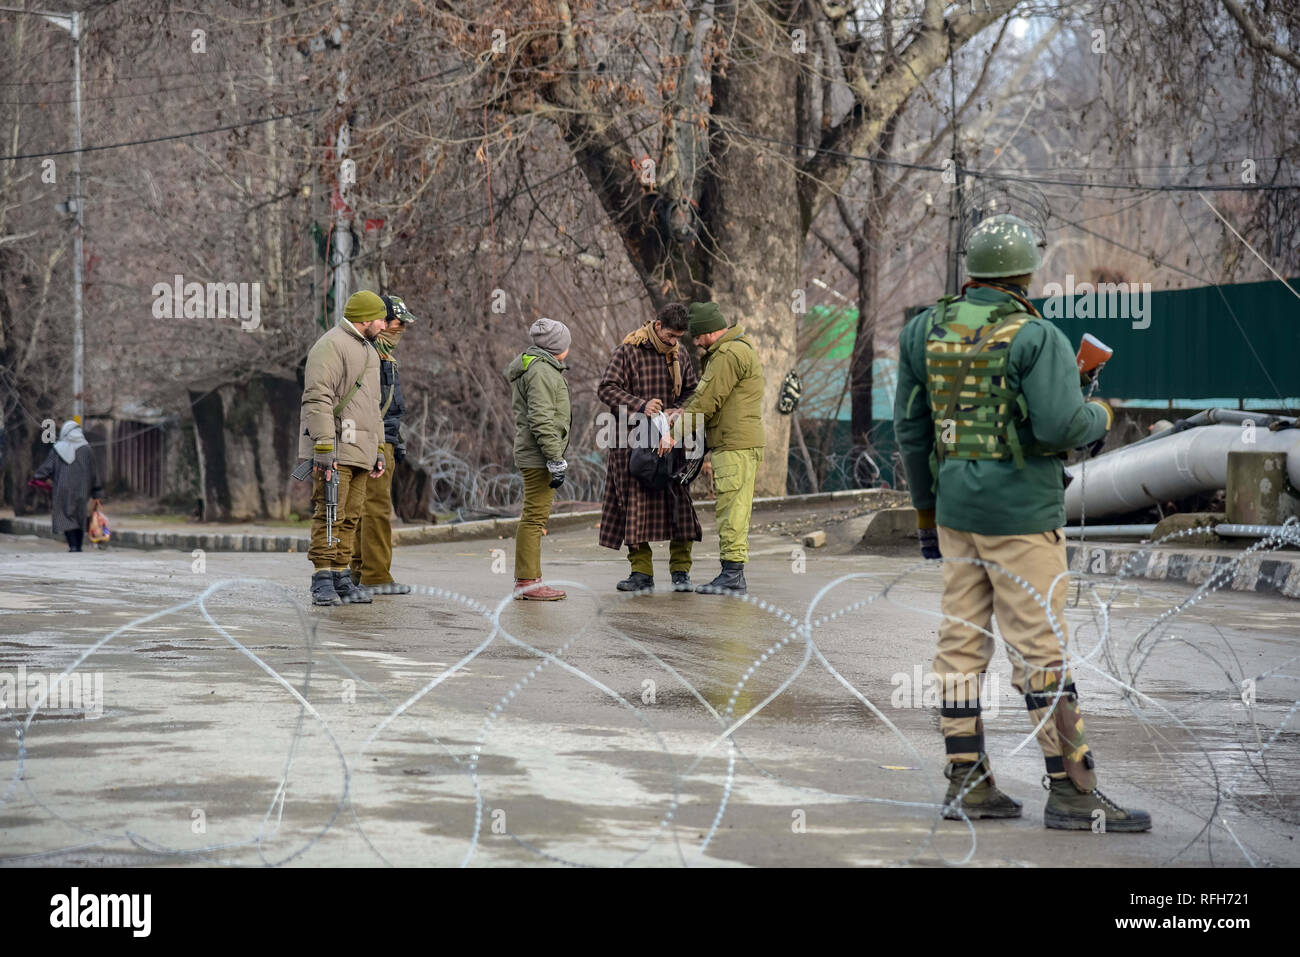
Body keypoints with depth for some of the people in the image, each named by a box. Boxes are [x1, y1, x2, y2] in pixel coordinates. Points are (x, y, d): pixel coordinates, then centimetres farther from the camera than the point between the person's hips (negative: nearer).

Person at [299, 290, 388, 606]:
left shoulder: (368, 351, 23)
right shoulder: (331, 346, -8)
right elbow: (318, 399, -16)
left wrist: (378, 451, 24)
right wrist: (325, 447, -22)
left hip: (360, 450, 9)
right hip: (333, 450, -9)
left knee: (350, 517, 7)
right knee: (329, 513, -9)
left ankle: (341, 577, 11)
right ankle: (323, 580, -7)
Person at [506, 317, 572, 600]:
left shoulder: (531, 365, 20)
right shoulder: (541, 370, -14)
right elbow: (541, 420, -22)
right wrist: (556, 459, -21)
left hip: (532, 455, 11)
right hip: (539, 456, -11)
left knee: (533, 517, 12)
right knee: (535, 516, -9)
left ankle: (526, 580, 16)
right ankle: (528, 581, -8)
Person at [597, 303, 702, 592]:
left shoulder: (679, 354, 9)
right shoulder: (628, 351, -5)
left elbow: (692, 390, 17)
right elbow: (606, 388, -10)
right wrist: (640, 405, -22)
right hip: (633, 443, -3)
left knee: (678, 504, -2)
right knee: (635, 506, 0)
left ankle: (681, 571, 4)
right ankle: (642, 572, 6)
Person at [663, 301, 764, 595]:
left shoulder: (729, 355, -14)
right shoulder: (741, 348, 21)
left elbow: (707, 400, -16)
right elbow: (704, 394, 21)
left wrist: (675, 433, -10)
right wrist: (682, 412, 6)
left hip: (735, 446, -11)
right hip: (737, 445, 11)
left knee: (731, 510, -9)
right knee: (731, 510, 11)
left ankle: (732, 576, -9)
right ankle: (733, 576, 14)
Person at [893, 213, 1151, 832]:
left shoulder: (926, 331, 7)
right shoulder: (1036, 337, -12)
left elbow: (910, 427, 11)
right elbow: (1061, 424, -23)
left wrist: (925, 509, 19)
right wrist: (1100, 416, 0)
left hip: (955, 505, 6)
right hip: (1020, 509, -6)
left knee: (962, 641, 9)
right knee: (1039, 648, -4)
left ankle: (966, 783, 12)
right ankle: (1071, 790, -1)